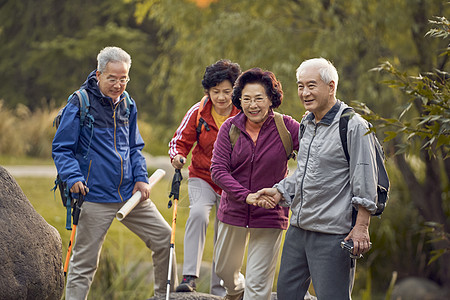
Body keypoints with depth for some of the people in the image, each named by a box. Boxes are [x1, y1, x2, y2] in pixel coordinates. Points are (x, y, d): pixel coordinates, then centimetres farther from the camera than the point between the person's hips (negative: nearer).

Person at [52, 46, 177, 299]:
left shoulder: (127, 104, 10)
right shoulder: (80, 103, -8)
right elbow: (61, 149, -6)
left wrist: (141, 178, 5)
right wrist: (74, 177, -22)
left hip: (130, 193, 6)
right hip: (95, 196, -6)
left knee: (164, 238, 9)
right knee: (84, 262, -4)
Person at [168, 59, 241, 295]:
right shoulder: (198, 112, -7)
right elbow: (181, 140, 2)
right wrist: (177, 155, -21)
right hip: (202, 177, -1)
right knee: (198, 213, -30)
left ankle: (219, 289, 24)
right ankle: (190, 275, -29)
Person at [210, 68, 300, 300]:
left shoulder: (285, 127, -11)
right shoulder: (230, 127, -7)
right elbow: (218, 170, -13)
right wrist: (247, 196, -27)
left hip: (269, 218, -3)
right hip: (234, 211, 3)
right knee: (224, 270, 23)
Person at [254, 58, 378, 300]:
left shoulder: (354, 126, -11)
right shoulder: (307, 124, 14)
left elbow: (365, 183, -13)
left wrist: (361, 227, -16)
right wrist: (279, 192, 12)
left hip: (333, 234, -8)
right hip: (298, 228, 8)